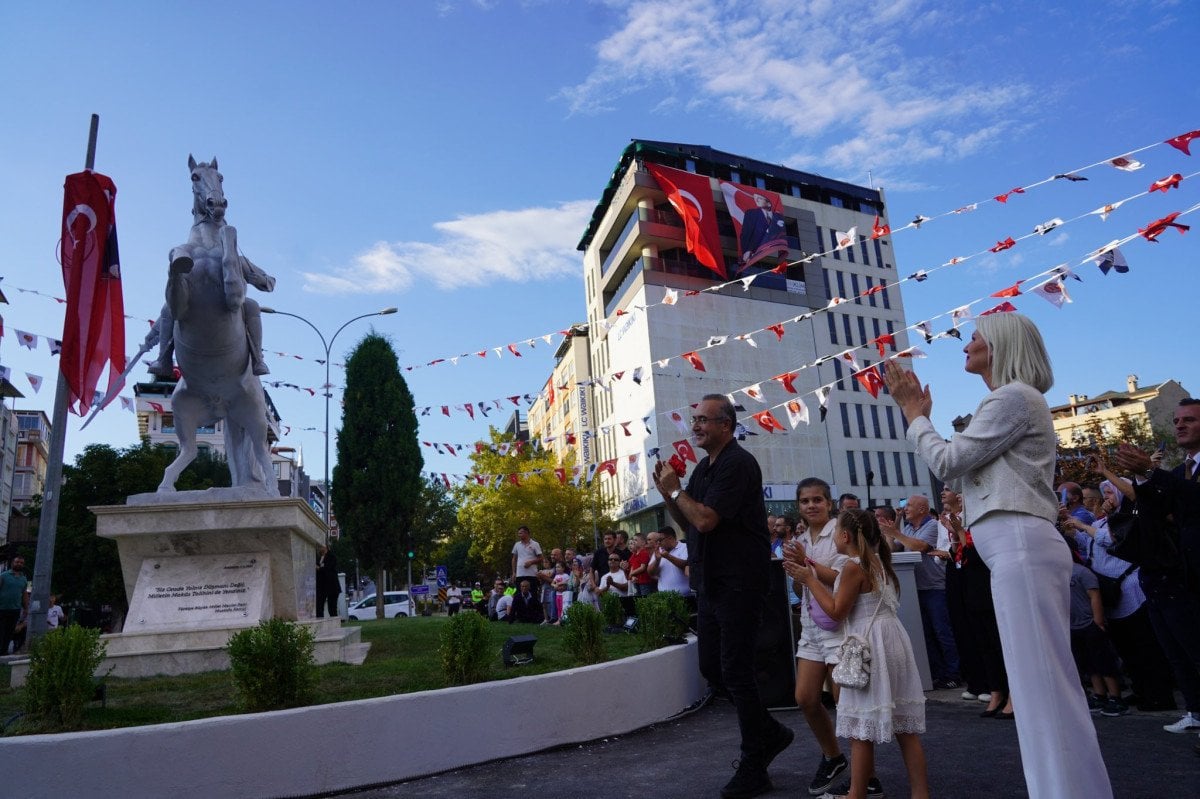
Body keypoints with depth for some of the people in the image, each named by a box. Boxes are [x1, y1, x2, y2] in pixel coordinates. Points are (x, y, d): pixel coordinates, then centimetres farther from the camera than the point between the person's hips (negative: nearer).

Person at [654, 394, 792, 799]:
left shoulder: (738, 464, -16)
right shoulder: (703, 468, 13)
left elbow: (705, 520, -25)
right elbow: (688, 524, 15)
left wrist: (675, 490, -10)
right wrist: (668, 493, 0)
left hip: (738, 584, -9)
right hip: (710, 583, 9)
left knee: (735, 672, -2)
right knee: (712, 668, 13)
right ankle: (770, 732, 31)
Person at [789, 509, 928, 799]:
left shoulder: (853, 566, -13)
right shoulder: (876, 561, 14)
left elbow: (837, 611, -11)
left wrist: (810, 580, -6)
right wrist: (815, 576, 20)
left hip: (871, 645, -9)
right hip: (892, 639, 9)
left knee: (861, 727, 0)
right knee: (904, 724, 13)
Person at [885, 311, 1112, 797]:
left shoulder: (1013, 397, -7)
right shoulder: (1013, 399, 25)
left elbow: (947, 462, -10)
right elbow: (962, 466, 23)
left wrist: (914, 414, 4)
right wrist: (920, 414, 23)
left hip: (1020, 546, -11)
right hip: (1020, 548, 11)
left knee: (1041, 683, -9)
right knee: (1044, 683, 13)